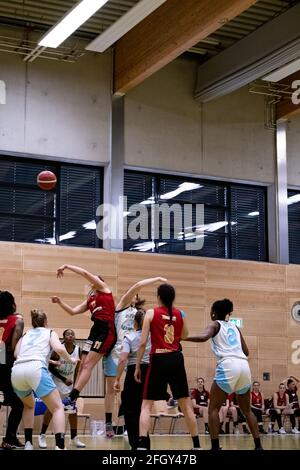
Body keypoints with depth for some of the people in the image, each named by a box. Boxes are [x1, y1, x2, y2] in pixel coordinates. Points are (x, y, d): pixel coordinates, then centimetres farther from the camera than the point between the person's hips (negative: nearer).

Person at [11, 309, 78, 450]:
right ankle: (60, 446, -18)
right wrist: (70, 359, 21)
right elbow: (59, 349, 3)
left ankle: (28, 443, 20)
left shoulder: (25, 335, 32)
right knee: (58, 408, 2)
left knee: (29, 405, 31)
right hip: (35, 368, -4)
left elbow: (16, 353, 18)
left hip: (16, 371, 4)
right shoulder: (49, 332, 22)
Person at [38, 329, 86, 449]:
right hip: (56, 380, -4)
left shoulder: (78, 349, -7)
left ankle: (74, 438, 9)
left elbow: (76, 368, 4)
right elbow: (50, 367, -16)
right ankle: (42, 436, 2)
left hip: (69, 382, 4)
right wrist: (64, 379, -21)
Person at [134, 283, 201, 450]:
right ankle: (197, 445, 14)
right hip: (176, 359, 3)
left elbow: (143, 343, -6)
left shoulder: (151, 313, -3)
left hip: (159, 360, -3)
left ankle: (142, 445, -9)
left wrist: (137, 366, 0)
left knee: (146, 405, 4)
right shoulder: (180, 314, 6)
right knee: (186, 404, 12)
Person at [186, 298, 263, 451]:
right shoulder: (234, 327, 25)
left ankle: (215, 447, -7)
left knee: (213, 408, 2)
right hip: (244, 366, 6)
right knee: (246, 410, 19)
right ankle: (258, 446, 14)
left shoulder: (215, 324, 9)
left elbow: (203, 337, -13)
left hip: (228, 366, -6)